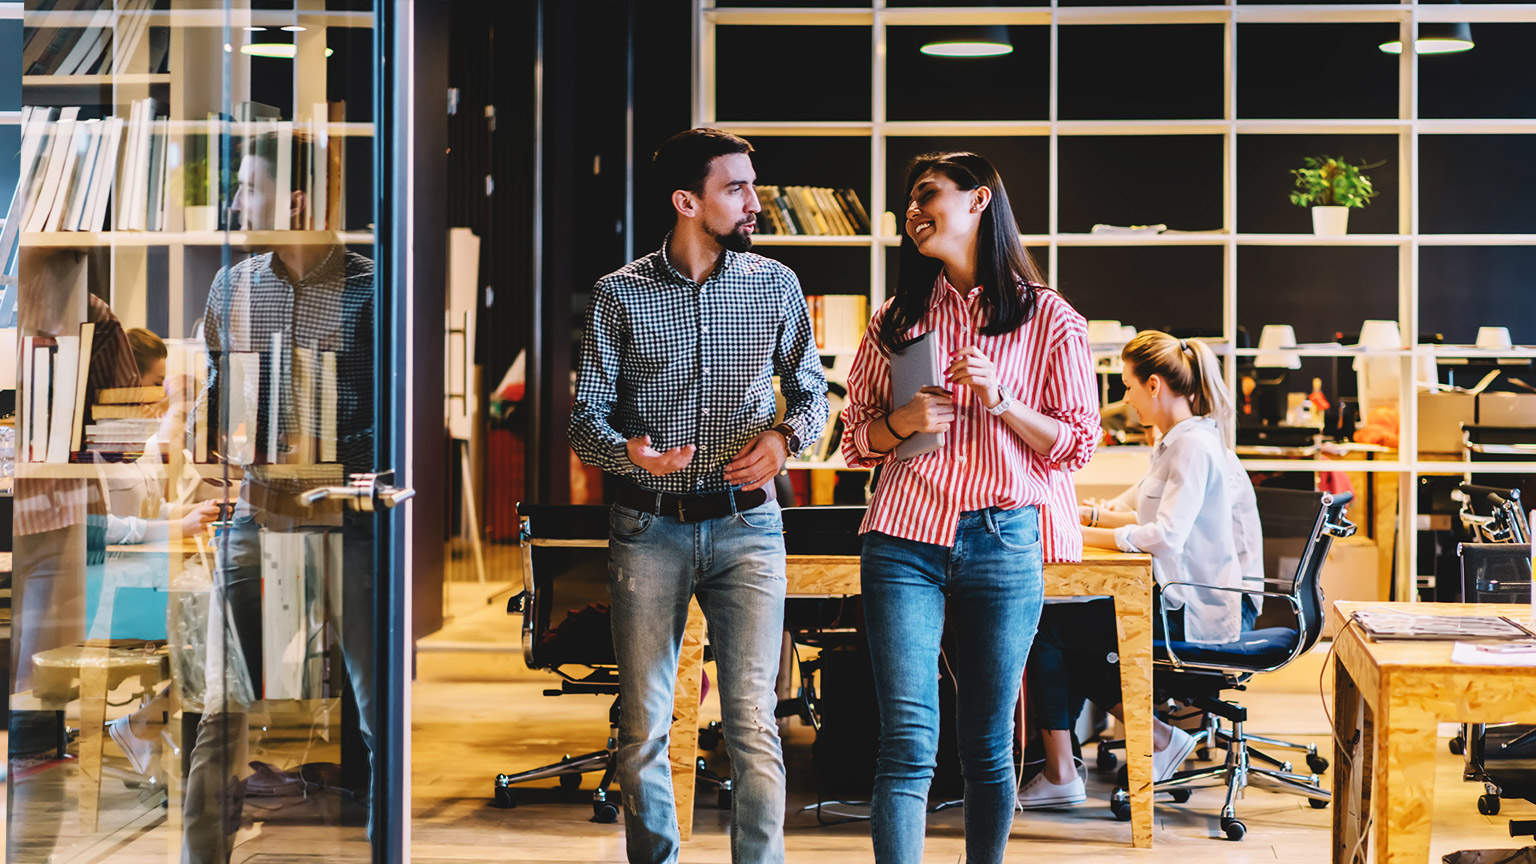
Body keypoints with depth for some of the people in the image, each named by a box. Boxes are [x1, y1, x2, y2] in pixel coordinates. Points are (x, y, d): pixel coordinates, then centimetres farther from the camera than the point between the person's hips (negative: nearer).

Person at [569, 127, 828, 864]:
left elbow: (811, 388, 15)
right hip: (650, 527, 0)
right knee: (643, 726, 3)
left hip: (745, 527, 1)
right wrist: (629, 452, -19)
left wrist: (785, 435, -6)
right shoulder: (620, 294, 2)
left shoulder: (775, 285, 6)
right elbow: (587, 414, 2)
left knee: (753, 722, -6)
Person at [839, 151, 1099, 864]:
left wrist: (1000, 401, -12)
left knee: (989, 747, 8)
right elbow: (855, 439, 16)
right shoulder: (897, 319, 12)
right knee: (908, 744, -10)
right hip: (904, 539, 1)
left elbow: (1075, 443, 3)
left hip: (1003, 544, -1)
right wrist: (901, 422, -6)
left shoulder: (1051, 320, 4)